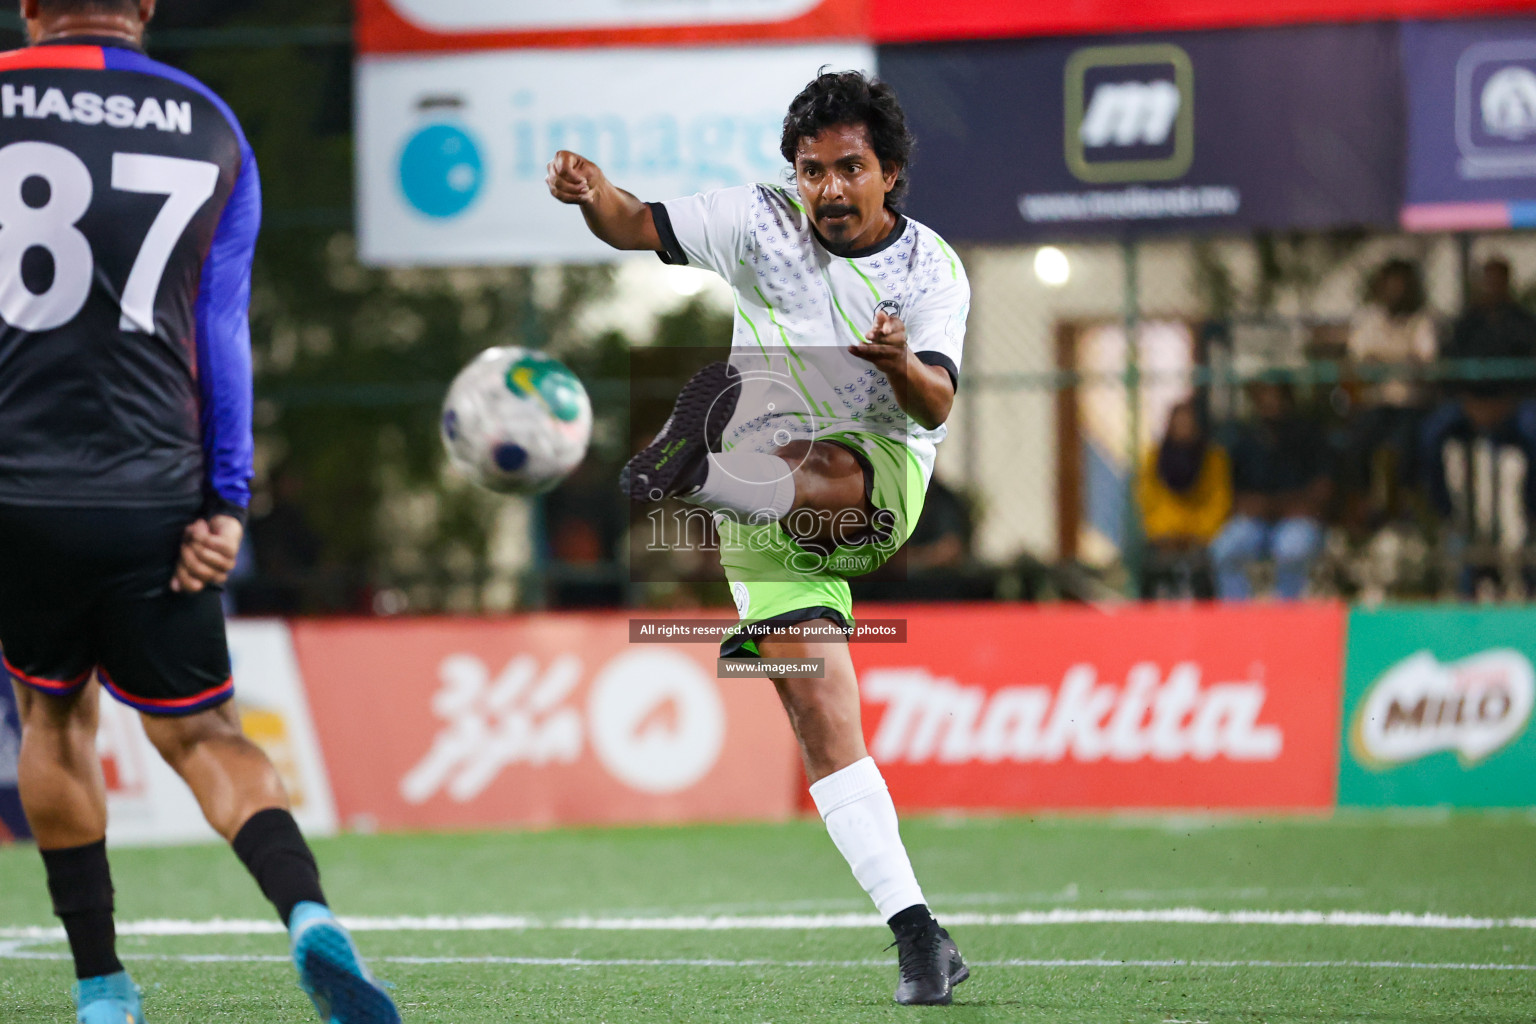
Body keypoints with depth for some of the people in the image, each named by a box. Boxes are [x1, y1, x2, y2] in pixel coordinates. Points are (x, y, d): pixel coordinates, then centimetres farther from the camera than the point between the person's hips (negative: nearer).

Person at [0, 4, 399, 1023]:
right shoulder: (211, 127, 7)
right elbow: (222, 330, 6)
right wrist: (228, 506, 5)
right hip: (152, 496, 1)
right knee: (202, 733, 9)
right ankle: (309, 913, -18)